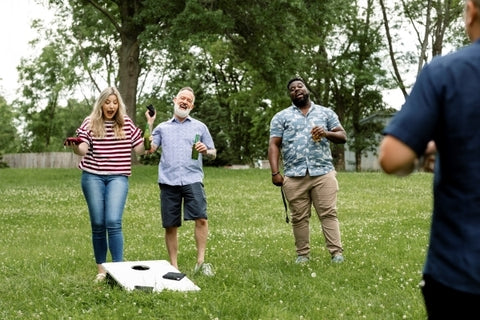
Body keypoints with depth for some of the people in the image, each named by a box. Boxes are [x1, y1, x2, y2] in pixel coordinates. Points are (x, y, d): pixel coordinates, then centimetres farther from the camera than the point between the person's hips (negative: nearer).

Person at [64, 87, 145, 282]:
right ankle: (101, 269, 16)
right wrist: (74, 146, -28)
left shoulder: (127, 123, 6)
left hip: (118, 177, -1)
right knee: (98, 224, 4)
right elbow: (82, 149, -6)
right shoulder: (90, 123, 3)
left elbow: (140, 149, 9)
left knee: (113, 222, -15)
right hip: (92, 176, 1)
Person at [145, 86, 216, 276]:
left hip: (192, 179, -1)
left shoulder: (200, 127, 17)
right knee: (170, 225, 2)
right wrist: (149, 125, 2)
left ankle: (201, 262, -11)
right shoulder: (162, 128, 18)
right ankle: (173, 266, 12)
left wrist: (205, 150, -6)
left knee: (201, 218, -18)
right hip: (168, 181, 1)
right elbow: (150, 148, 5)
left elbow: (213, 153, 16)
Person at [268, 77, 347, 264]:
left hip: (323, 173, 0)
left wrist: (327, 133, -10)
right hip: (294, 176, 0)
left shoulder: (326, 113, 15)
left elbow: (342, 136, 13)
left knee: (329, 214, -5)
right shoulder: (281, 117, 12)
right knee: (299, 218, 2)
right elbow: (274, 145, 5)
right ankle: (302, 255, 9)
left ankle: (337, 253, -5)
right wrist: (275, 172, -7)